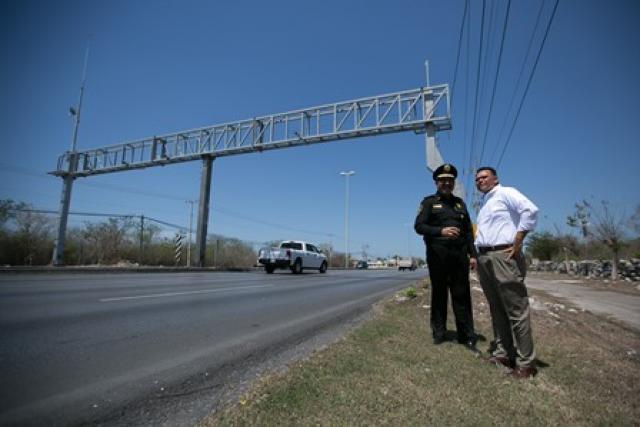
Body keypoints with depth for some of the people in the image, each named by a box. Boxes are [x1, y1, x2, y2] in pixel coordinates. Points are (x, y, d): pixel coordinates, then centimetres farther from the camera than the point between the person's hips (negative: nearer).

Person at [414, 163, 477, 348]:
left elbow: (469, 230, 17)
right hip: (438, 254, -3)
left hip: (459, 253, 3)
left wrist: (473, 254, 8)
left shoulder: (460, 202, 18)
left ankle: (467, 336, 10)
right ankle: (439, 333, 14)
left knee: (462, 294, 3)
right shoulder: (429, 202, 5)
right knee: (439, 293, 5)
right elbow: (419, 226, -5)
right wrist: (441, 231, -20)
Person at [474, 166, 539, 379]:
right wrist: (477, 253, 15)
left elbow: (530, 210, -17)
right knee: (497, 309, 12)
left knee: (516, 309, -5)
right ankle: (503, 353, 21)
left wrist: (517, 243, -17)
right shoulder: (483, 204, 24)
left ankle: (525, 362, 3)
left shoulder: (506, 193, -1)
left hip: (503, 255, -8)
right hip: (484, 258, 9)